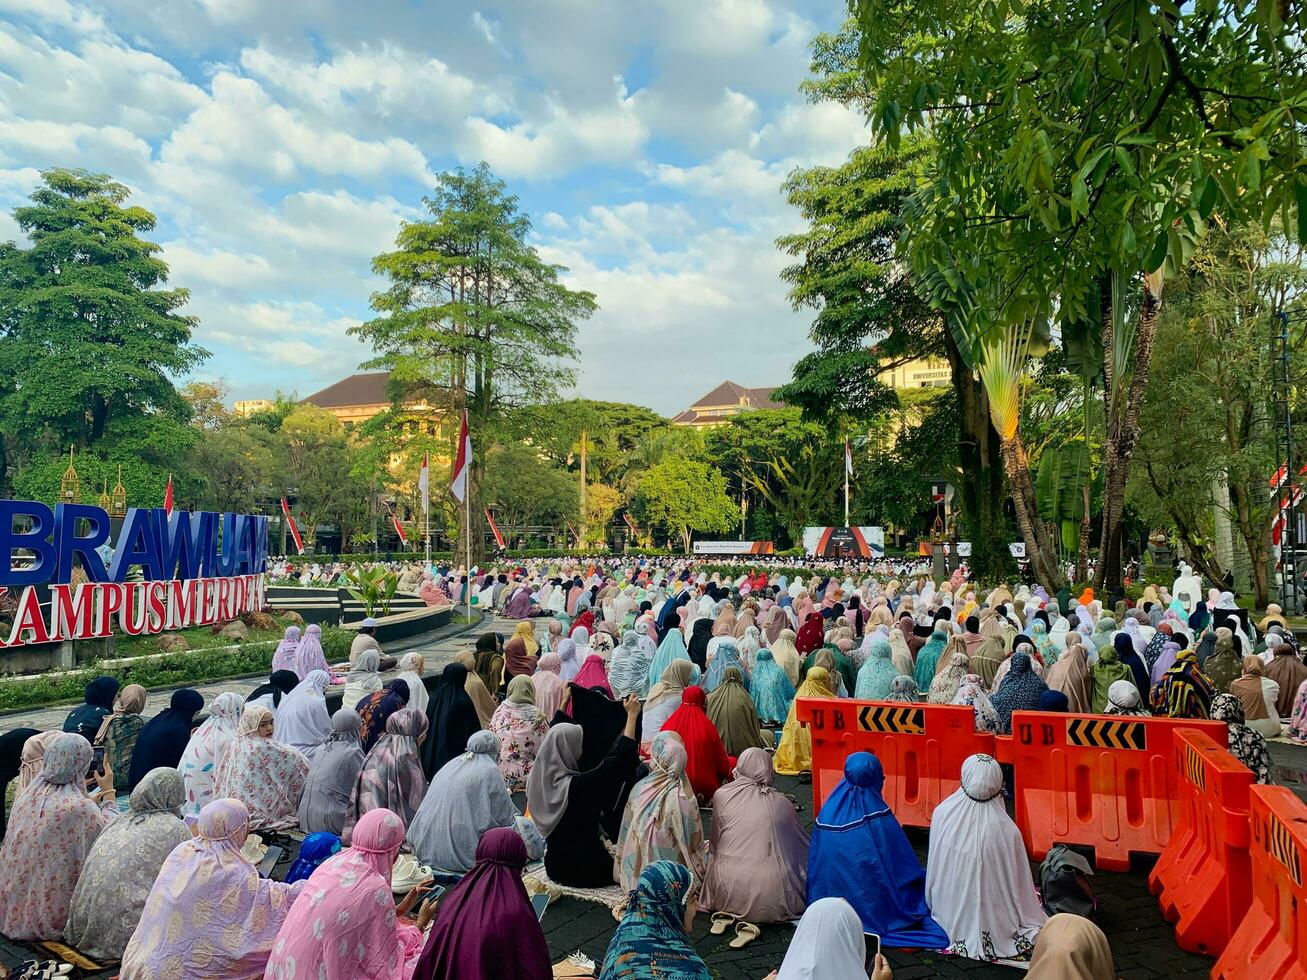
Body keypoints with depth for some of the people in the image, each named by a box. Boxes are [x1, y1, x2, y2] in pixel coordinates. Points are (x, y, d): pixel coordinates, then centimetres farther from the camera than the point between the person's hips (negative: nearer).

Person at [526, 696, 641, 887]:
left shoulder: (538, 780, -7)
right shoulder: (576, 786, -28)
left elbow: (555, 738, 11)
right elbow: (619, 761, -24)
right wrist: (632, 715, -17)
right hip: (584, 870, -7)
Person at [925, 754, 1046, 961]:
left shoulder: (941, 814, -17)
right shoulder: (1007, 831, -26)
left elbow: (933, 870, -2)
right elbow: (1018, 884, -12)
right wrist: (1030, 918, 7)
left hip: (948, 916, 3)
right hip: (992, 926, -3)